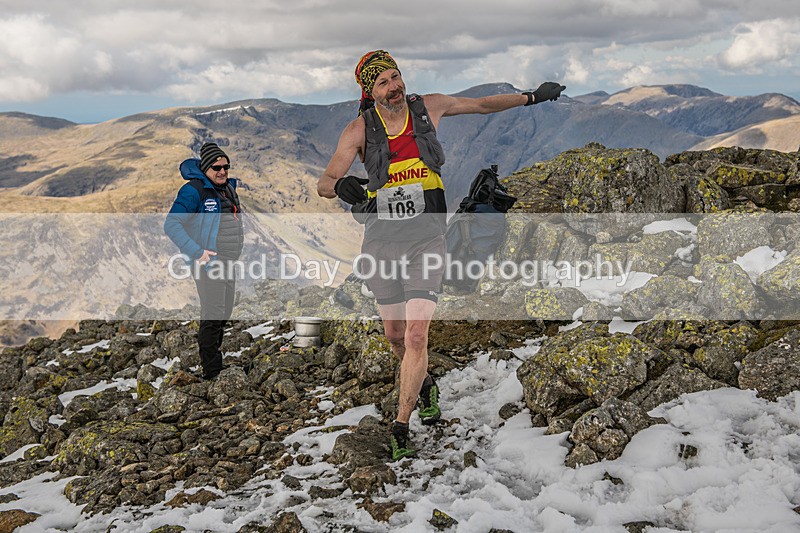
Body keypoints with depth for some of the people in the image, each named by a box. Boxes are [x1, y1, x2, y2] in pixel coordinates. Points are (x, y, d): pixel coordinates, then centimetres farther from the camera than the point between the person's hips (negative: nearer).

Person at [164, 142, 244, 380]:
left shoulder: (230, 187, 13)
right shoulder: (194, 190, -12)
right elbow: (172, 224, -18)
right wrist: (197, 253, -24)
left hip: (229, 262, 9)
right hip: (209, 262, -9)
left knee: (224, 315, 14)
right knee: (213, 317, -11)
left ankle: (210, 359, 27)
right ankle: (211, 372, -6)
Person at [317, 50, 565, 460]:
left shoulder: (429, 107, 0)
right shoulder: (359, 129, -5)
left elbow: (481, 105, 16)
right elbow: (324, 183, -9)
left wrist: (531, 97, 21)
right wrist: (341, 186, -32)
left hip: (426, 241, -1)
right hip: (381, 242, 1)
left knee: (416, 337, -12)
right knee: (395, 336, 12)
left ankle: (400, 429, -1)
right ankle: (424, 385, 44)